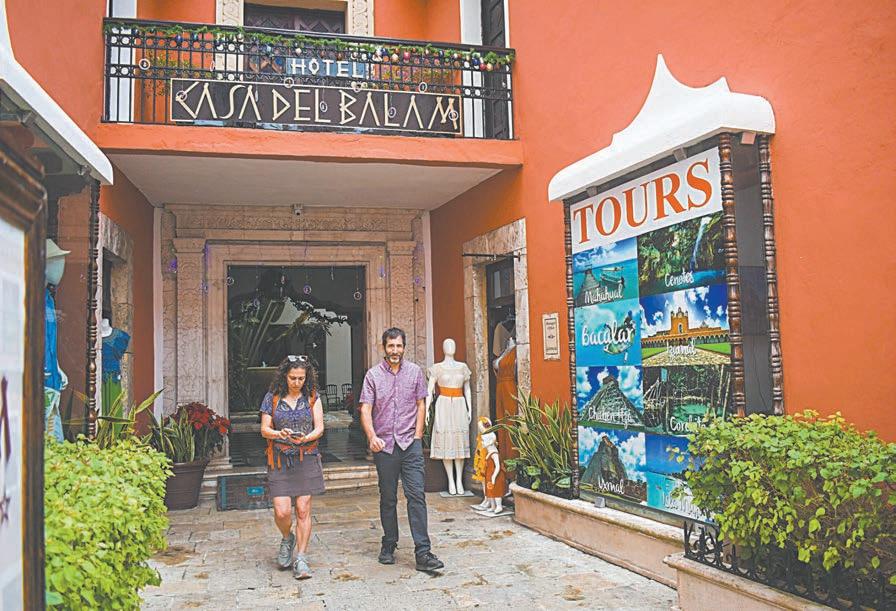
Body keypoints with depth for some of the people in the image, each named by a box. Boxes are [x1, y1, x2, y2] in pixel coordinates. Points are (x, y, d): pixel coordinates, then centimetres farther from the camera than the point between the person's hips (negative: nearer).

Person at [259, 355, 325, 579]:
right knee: (282, 511, -7)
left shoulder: (312, 397, 5)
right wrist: (279, 434, -19)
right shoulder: (272, 397, 4)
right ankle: (288, 539, 26)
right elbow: (264, 429, 2)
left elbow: (319, 428, 0)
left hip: (306, 459, 0)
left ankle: (301, 560, 7)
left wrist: (305, 438, -20)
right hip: (280, 460, 0)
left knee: (303, 510, -3)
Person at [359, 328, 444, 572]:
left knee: (416, 495, -8)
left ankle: (423, 552, -7)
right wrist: (372, 437, -17)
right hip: (384, 445, 0)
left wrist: (417, 435, 1)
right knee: (388, 498, 9)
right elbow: (366, 410, -2)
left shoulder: (415, 372, 7)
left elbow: (420, 405, 11)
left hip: (410, 443, 0)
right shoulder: (373, 375, 3)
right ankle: (388, 546, 24)